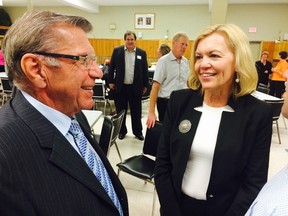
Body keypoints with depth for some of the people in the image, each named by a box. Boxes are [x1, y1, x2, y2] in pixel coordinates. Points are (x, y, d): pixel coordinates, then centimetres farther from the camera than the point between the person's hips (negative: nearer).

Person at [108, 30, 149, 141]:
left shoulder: (141, 53, 4)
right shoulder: (117, 51, 2)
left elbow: (145, 70, 6)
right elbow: (111, 67, 4)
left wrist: (145, 85, 5)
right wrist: (110, 81, 0)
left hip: (135, 87, 0)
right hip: (120, 86, 0)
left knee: (136, 111, 9)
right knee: (120, 110, 10)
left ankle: (138, 131, 24)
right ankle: (122, 131, 26)